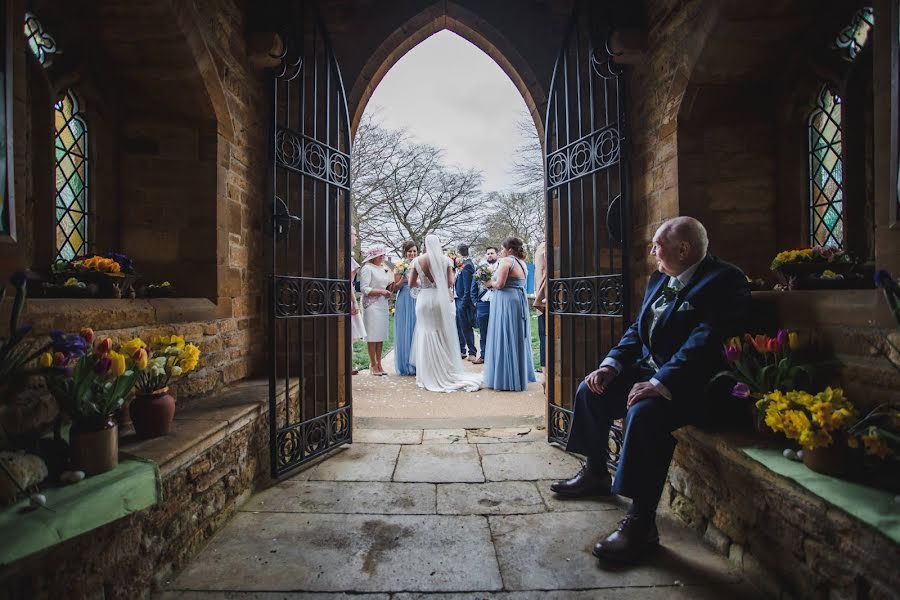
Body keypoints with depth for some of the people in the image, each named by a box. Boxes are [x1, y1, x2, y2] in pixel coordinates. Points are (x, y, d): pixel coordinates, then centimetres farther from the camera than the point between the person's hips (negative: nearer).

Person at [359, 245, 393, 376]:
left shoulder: (384, 269, 17)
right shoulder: (367, 268, -5)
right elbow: (364, 289, -13)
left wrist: (388, 292, 4)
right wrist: (381, 291, -17)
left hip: (383, 305, 7)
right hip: (372, 305, -7)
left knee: (381, 335, 7)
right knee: (373, 336, -4)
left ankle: (379, 364, 13)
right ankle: (373, 365, 3)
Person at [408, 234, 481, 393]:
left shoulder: (417, 261, -1)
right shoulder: (446, 260, -2)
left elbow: (411, 284, 2)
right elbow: (450, 282, -7)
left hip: (424, 299, 0)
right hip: (442, 299, 0)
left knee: (427, 336, 7)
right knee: (444, 336, 10)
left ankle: (429, 376, 12)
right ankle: (446, 373, 17)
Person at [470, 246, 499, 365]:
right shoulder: (480, 267, 11)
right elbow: (474, 286, 11)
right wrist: (475, 301, 6)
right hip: (482, 304, 3)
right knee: (483, 332, 9)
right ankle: (483, 355, 18)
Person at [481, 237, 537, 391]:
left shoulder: (506, 261, -11)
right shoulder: (522, 263, 14)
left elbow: (499, 284, -19)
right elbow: (515, 283, 14)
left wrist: (489, 283, 0)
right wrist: (494, 283, 12)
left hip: (506, 302, -9)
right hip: (520, 301, 9)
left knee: (504, 339, -2)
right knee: (518, 338, 16)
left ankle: (505, 379, 3)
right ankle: (521, 376, 25)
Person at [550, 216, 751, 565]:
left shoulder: (723, 282, -15)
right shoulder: (661, 278, 12)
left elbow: (705, 343, -27)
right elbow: (638, 329, 14)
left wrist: (660, 384, -33)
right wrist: (612, 365, 0)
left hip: (689, 384, -9)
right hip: (649, 371, 10)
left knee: (644, 413, -34)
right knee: (591, 390, 7)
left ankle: (641, 525, -21)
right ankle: (596, 474, 27)